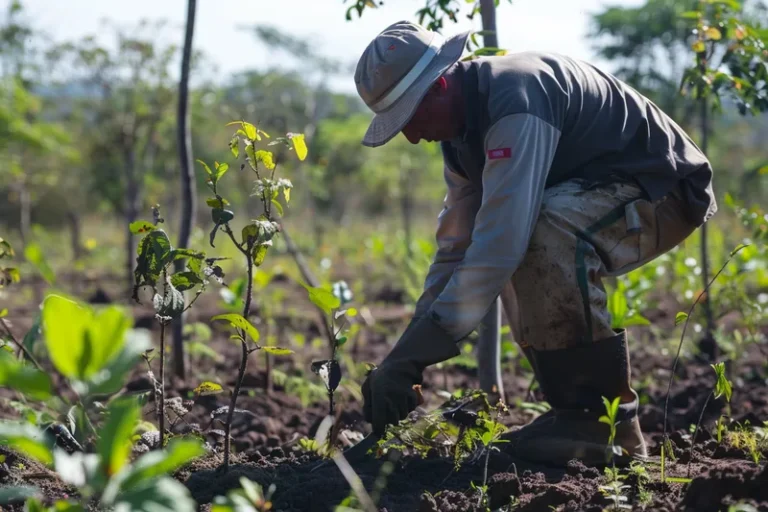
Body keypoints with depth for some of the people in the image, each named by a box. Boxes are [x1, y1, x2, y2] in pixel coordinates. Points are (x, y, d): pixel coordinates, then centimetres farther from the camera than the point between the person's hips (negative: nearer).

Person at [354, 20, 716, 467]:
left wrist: (412, 357, -34)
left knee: (544, 234, -33)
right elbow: (456, 249, 8)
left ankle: (602, 421, -22)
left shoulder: (516, 99, -28)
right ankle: (582, 413, 12)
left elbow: (499, 243, -36)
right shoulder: (462, 131, 4)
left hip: (666, 190, -10)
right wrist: (405, 358, 1)